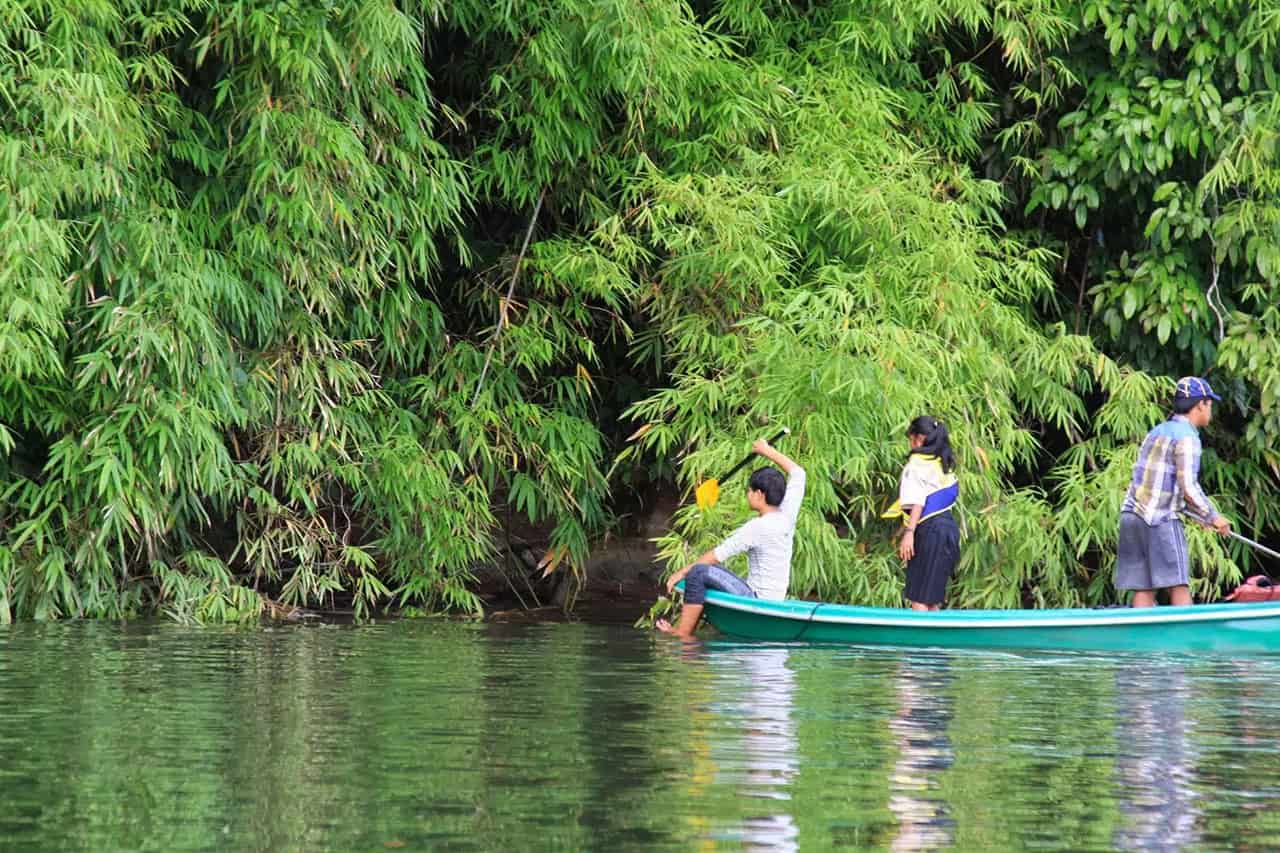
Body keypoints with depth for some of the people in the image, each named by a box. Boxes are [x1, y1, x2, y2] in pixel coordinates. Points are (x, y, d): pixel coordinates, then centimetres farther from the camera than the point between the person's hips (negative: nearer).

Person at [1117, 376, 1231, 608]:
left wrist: (1199, 516, 22)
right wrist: (1213, 517, -2)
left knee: (1143, 589, 4)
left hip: (1132, 515, 8)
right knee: (1178, 585, -6)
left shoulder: (1157, 432, 19)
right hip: (1160, 519, -8)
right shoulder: (1186, 436, -8)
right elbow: (1188, 489, -15)